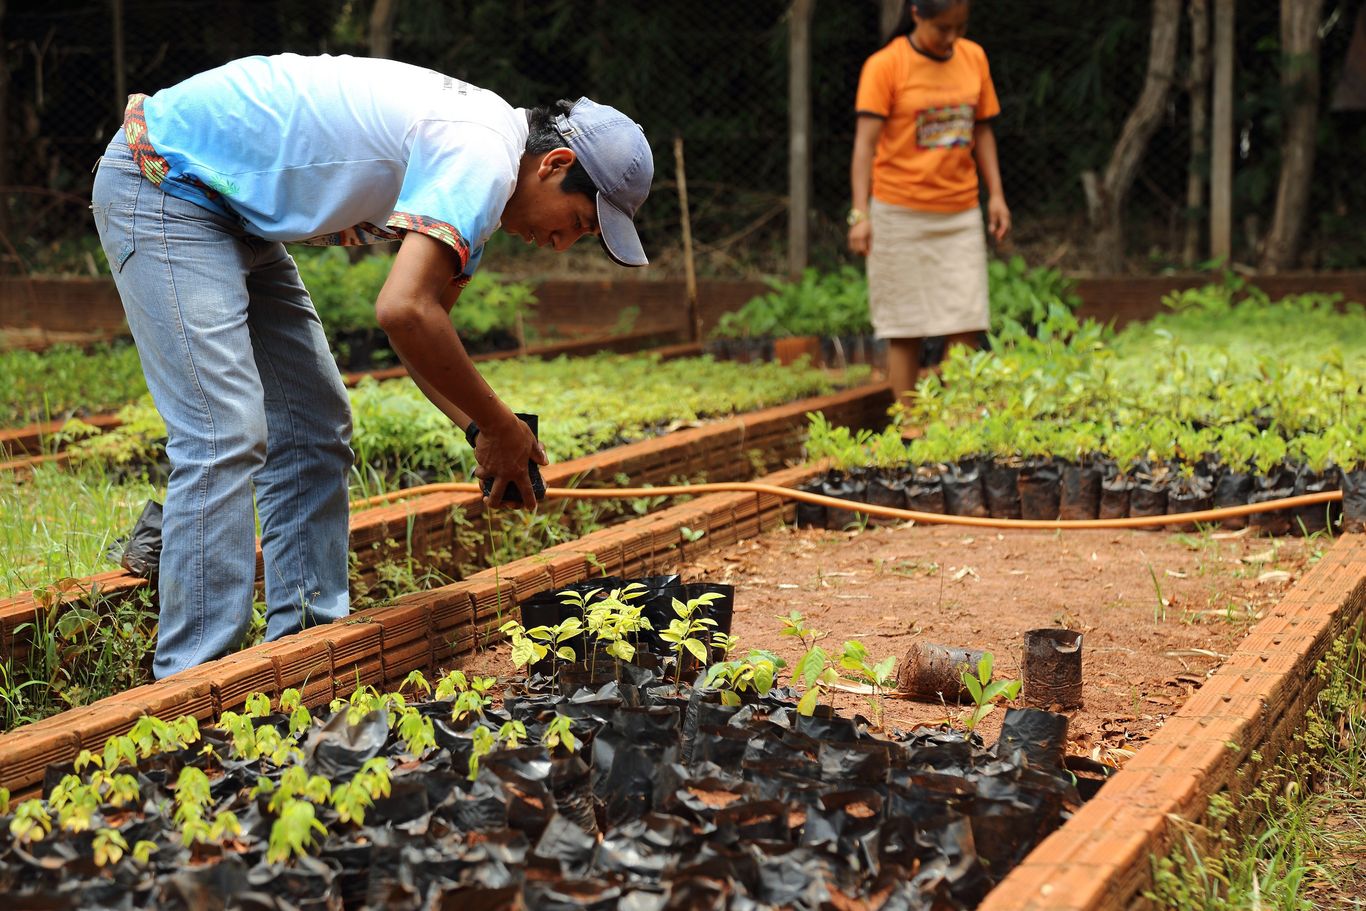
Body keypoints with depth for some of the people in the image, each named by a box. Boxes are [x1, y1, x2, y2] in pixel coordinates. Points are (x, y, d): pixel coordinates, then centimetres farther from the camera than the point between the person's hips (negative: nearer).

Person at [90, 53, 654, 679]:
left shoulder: (475, 154, 9)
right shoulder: (482, 159, -23)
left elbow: (421, 321, 13)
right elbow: (402, 311, -35)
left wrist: (485, 433, -1)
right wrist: (500, 427, -22)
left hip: (231, 214, 11)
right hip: (163, 185, -11)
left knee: (314, 424, 9)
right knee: (225, 434, -17)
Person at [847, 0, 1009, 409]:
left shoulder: (974, 57, 7)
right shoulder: (884, 66, -8)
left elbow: (981, 131, 14)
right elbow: (865, 143, -13)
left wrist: (996, 194, 5)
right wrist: (860, 214, -21)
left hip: (960, 214, 4)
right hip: (901, 214, -4)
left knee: (967, 324, -2)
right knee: (905, 328, 1)